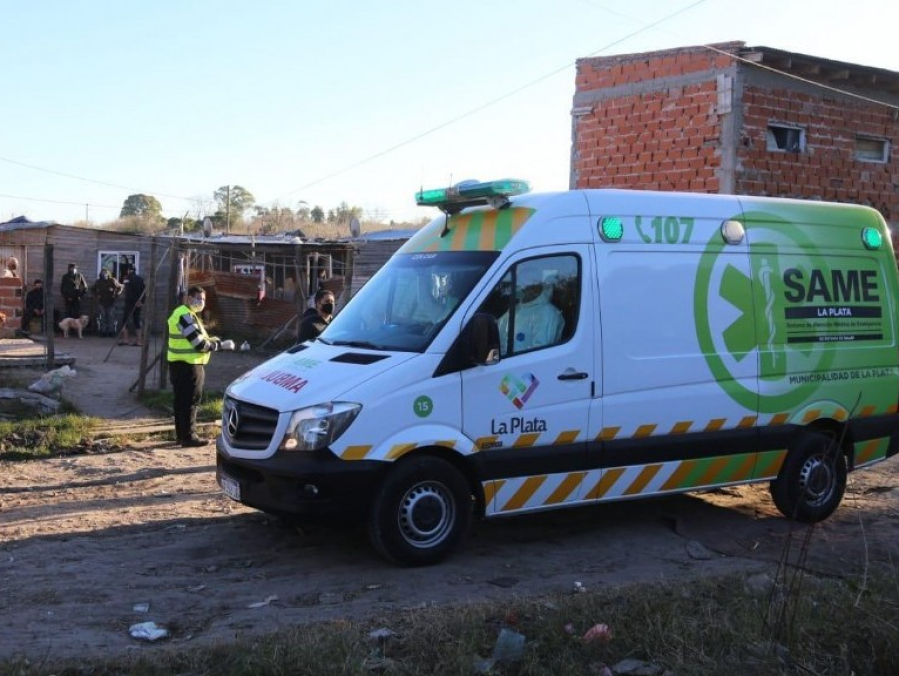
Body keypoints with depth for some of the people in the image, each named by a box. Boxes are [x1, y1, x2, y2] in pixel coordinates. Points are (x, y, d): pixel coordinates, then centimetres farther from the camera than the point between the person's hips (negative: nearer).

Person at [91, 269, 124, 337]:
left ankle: (111, 331, 2)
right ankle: (103, 331, 5)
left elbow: (121, 287, 3)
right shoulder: (98, 281, 5)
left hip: (111, 301, -2)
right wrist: (96, 295, 8)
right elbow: (92, 288, 20)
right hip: (101, 302, 2)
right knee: (103, 316, 1)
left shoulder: (112, 281, -3)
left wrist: (116, 294, -3)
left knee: (111, 316, -3)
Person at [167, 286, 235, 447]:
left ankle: (182, 434, 23)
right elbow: (200, 344, -21)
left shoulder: (186, 314, 17)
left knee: (182, 400, 15)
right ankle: (188, 436, -1)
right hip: (187, 364, -11)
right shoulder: (185, 316, -18)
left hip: (183, 363, 11)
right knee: (190, 401, -5)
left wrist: (215, 340, 6)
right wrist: (221, 345, -12)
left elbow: (197, 339, 19)